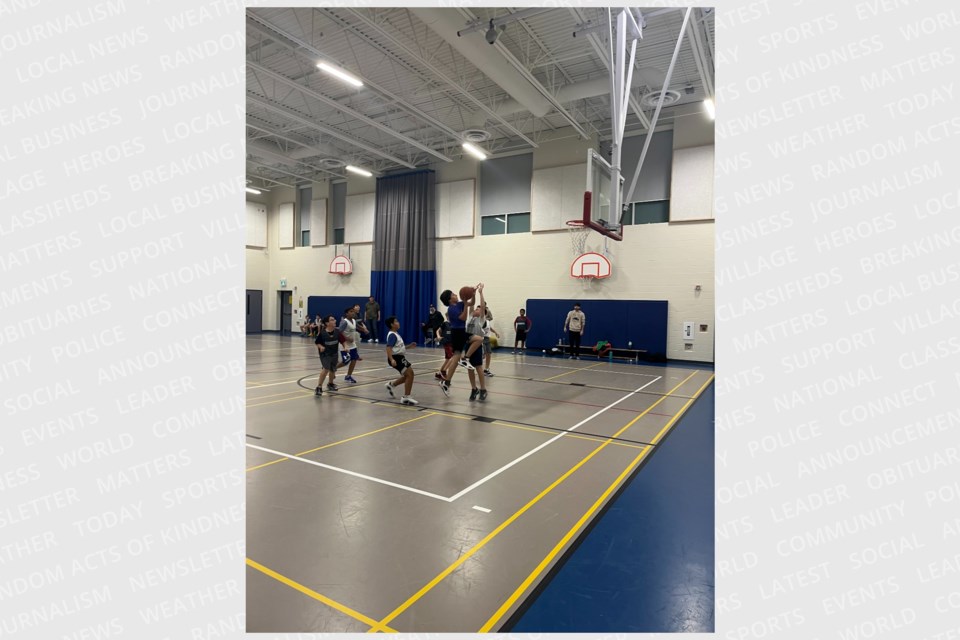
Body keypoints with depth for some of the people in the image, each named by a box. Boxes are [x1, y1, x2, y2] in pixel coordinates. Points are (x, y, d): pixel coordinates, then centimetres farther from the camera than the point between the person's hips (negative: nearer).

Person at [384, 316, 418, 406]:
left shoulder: (395, 334, 16)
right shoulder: (392, 335, -15)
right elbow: (388, 348, -27)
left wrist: (409, 346, 15)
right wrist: (391, 359, -38)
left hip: (400, 357, 10)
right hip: (396, 358, -10)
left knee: (407, 375, 20)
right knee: (410, 374, -14)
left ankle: (391, 385, 36)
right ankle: (406, 398, -9)